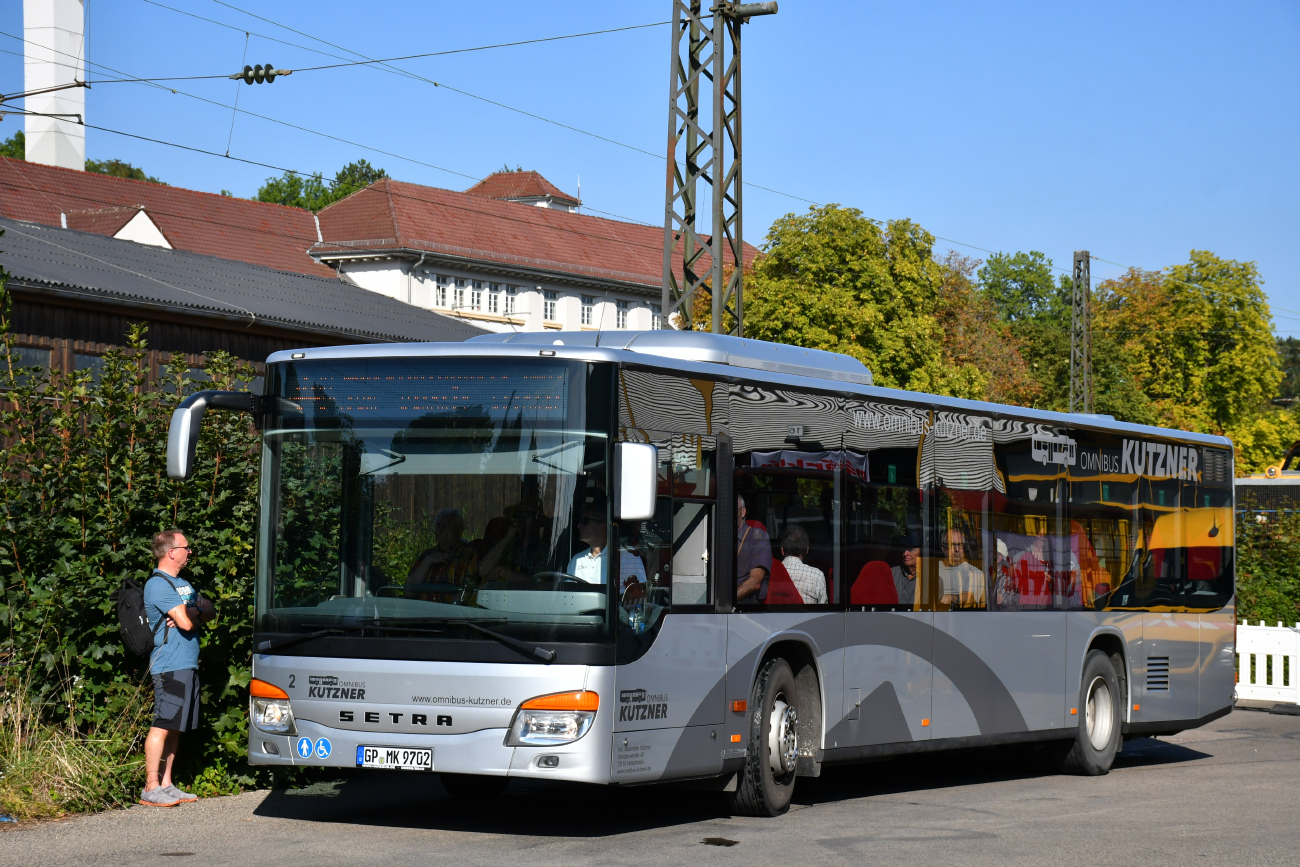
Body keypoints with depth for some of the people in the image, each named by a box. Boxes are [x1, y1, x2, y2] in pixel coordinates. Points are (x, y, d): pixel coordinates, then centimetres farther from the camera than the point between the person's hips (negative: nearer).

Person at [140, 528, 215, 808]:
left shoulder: (182, 583, 20)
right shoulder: (158, 584, -11)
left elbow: (209, 613, 15)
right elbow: (186, 622, -20)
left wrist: (189, 612, -6)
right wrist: (194, 611, 2)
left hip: (187, 665, 10)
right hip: (170, 666, -10)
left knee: (175, 727, 10)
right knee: (163, 725, -10)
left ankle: (165, 784, 14)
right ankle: (151, 788, -9)